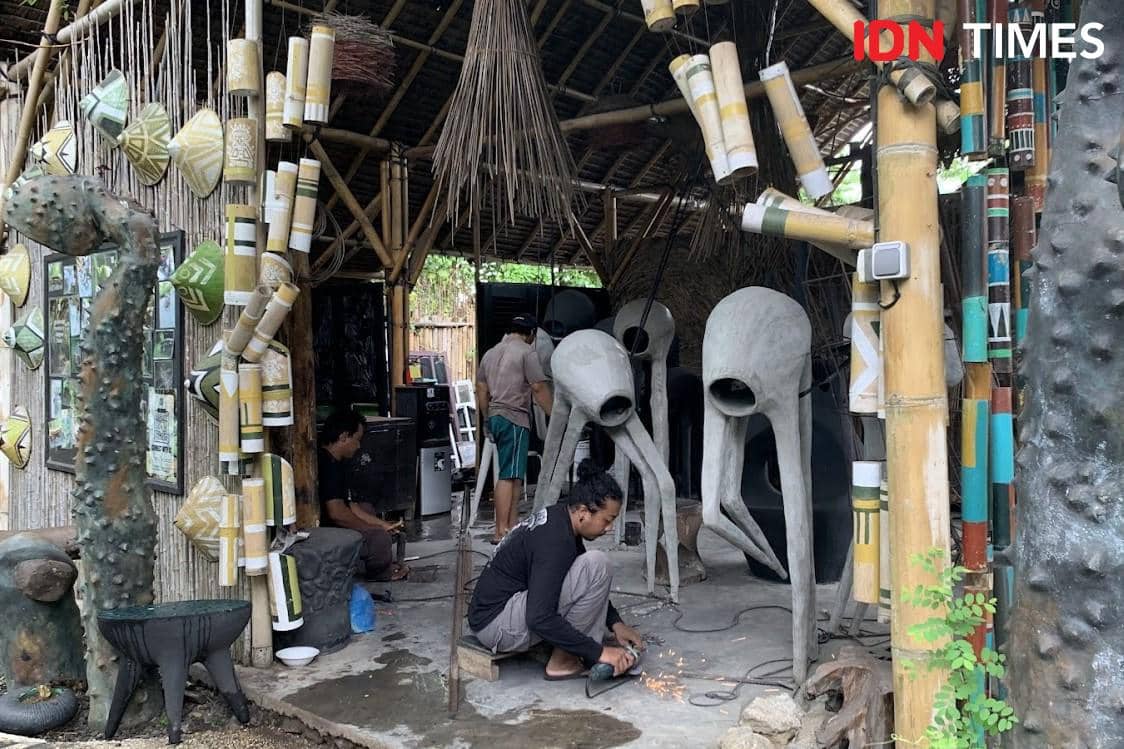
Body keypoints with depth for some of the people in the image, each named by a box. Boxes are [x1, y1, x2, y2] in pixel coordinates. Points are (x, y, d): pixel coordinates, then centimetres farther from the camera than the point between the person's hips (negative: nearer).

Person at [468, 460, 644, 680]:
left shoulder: (559, 516, 5)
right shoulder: (555, 541, -25)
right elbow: (539, 619, -30)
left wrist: (616, 623, 7)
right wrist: (598, 651, -23)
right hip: (496, 624, -10)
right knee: (596, 565, -20)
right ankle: (563, 661, -9)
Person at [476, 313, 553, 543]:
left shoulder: (490, 353, 18)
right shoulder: (527, 352, -6)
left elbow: (481, 390, 20)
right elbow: (539, 388, -11)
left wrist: (487, 420, 27)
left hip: (495, 417, 8)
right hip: (514, 419, -8)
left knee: (515, 475, 15)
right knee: (508, 476, -9)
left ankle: (513, 526, 19)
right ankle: (501, 531, -10)